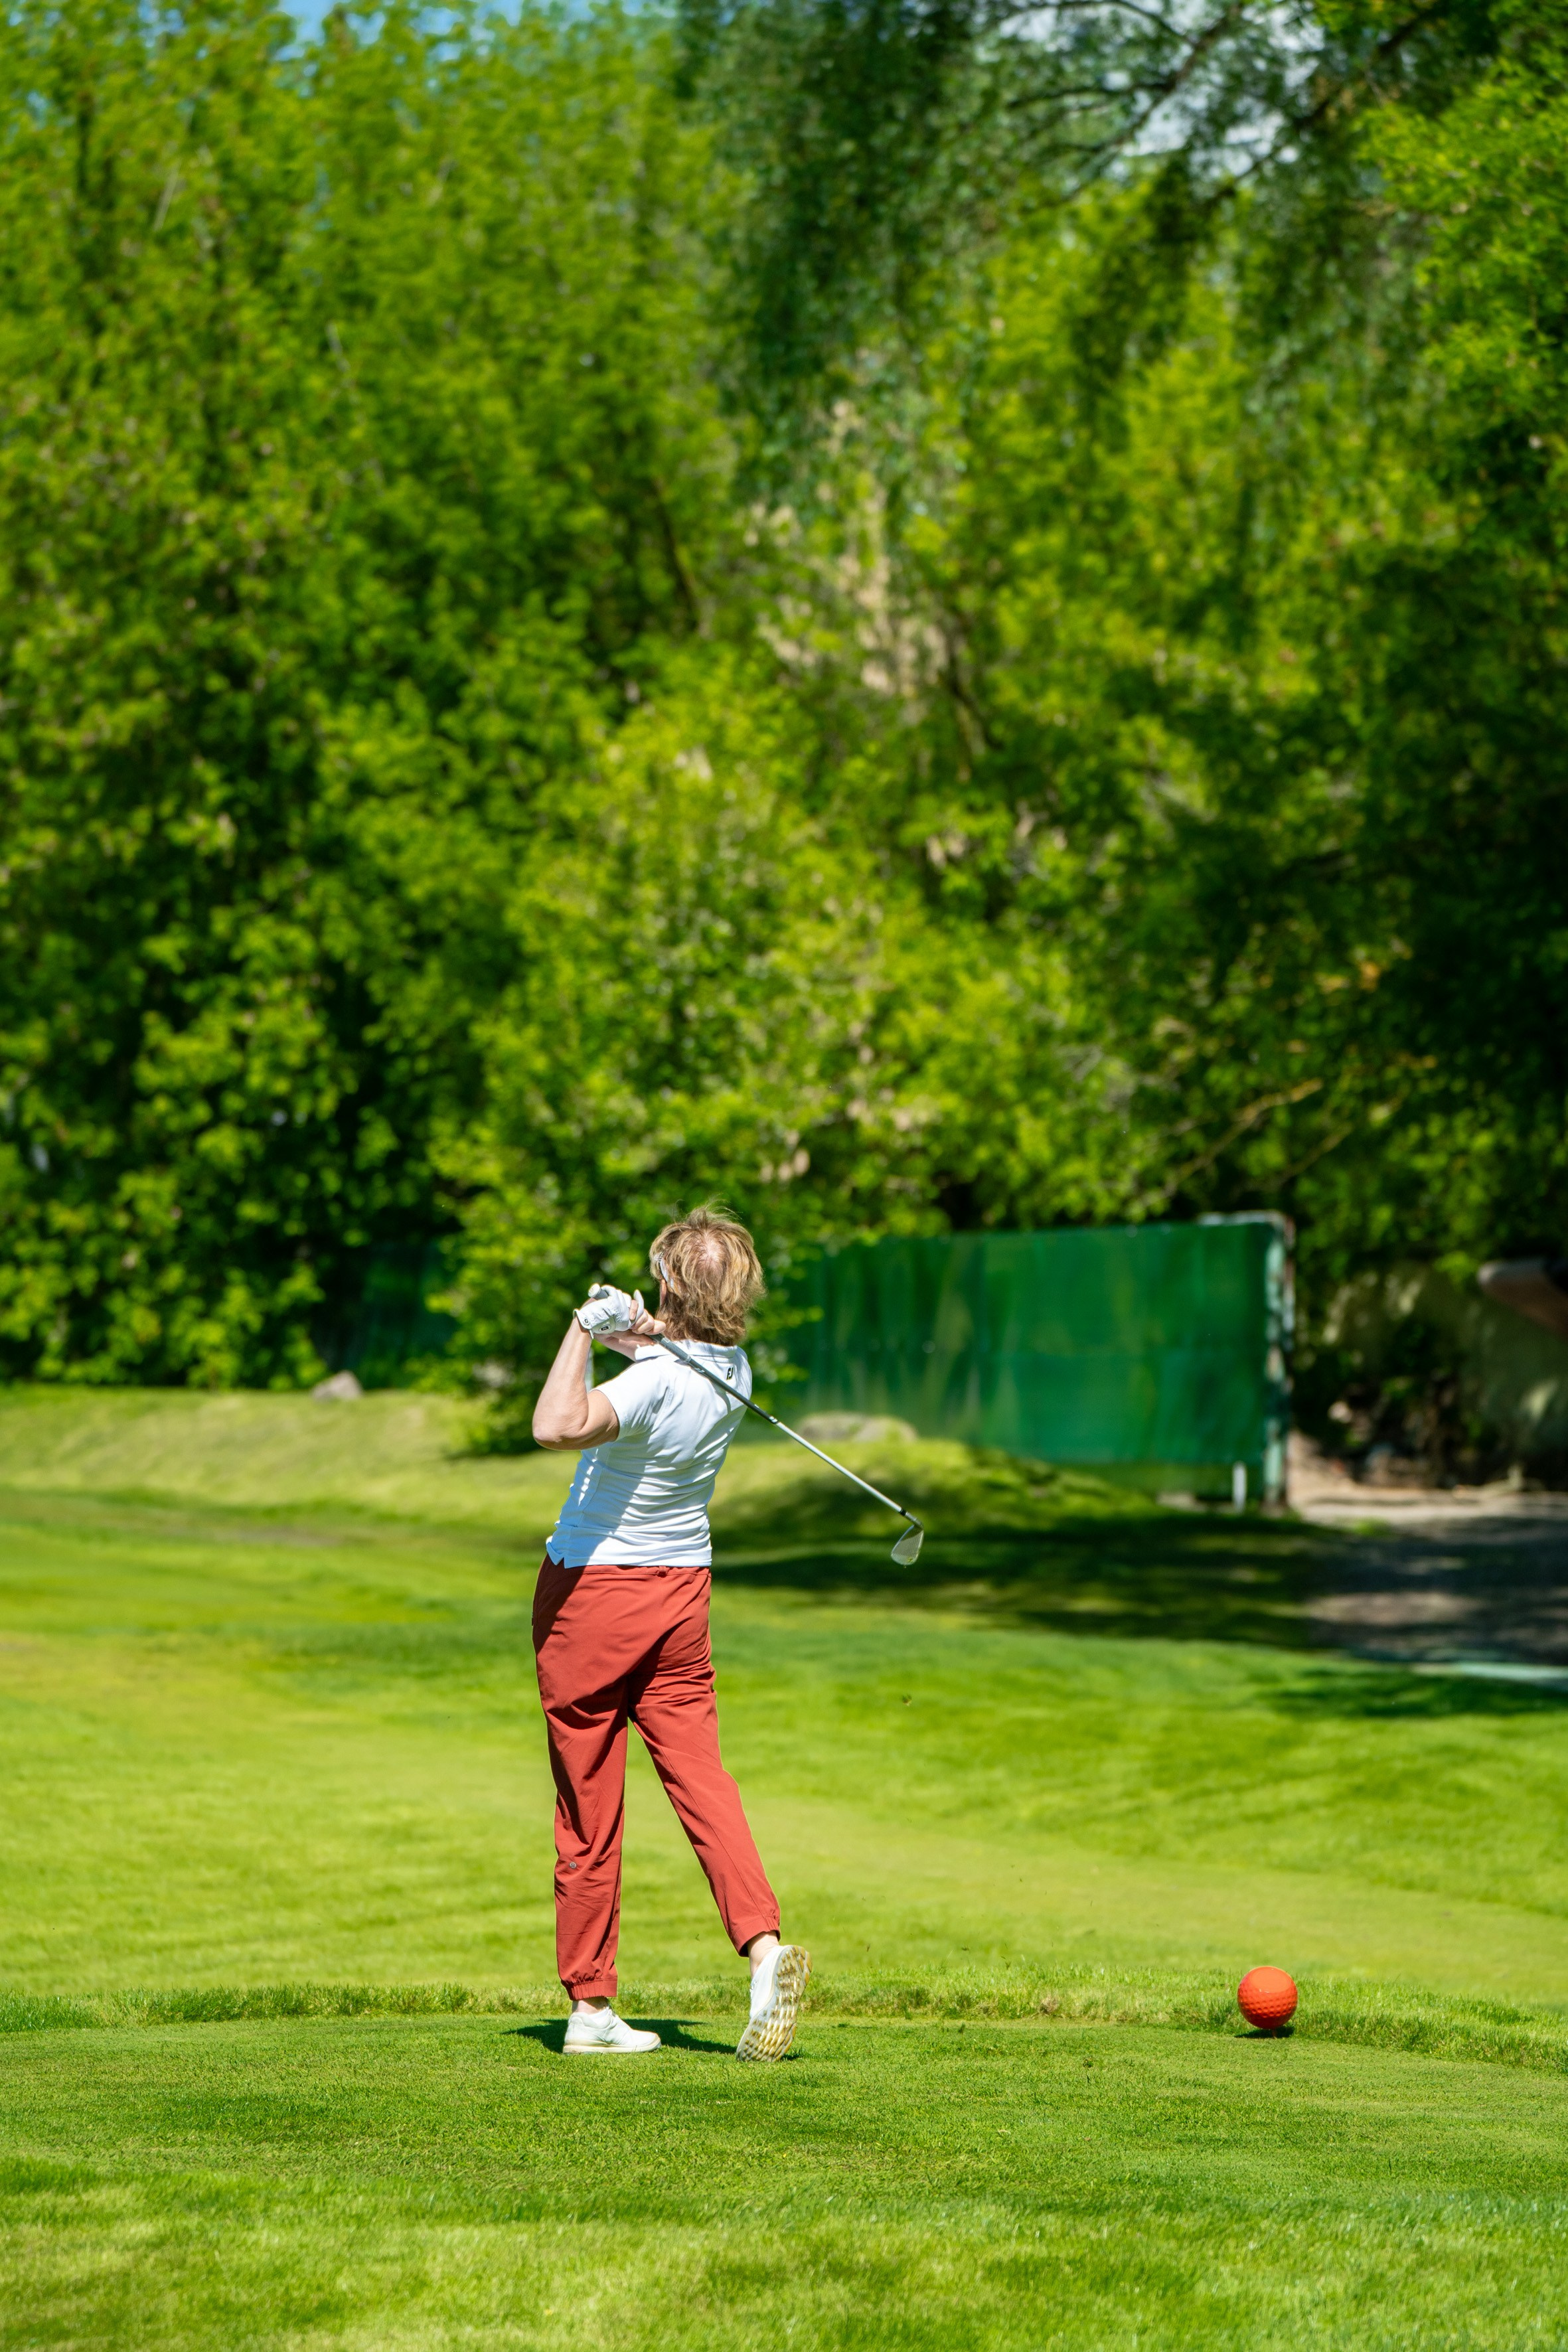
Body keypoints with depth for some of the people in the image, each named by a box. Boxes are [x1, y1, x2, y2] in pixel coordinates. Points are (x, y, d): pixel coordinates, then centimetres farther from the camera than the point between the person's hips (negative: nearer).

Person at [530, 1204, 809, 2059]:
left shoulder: (656, 1382, -26)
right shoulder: (730, 1370, -2)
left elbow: (558, 1425, -44)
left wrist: (586, 1328, -32)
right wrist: (643, 1337, -1)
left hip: (591, 1589, -6)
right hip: (681, 1591, 6)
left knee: (588, 1805, 3)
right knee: (700, 1778, 3)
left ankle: (591, 2004, 9)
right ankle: (762, 1941, -19)